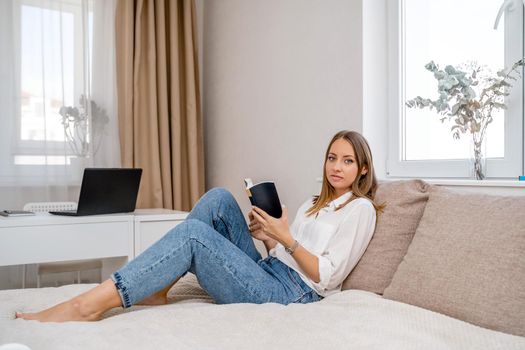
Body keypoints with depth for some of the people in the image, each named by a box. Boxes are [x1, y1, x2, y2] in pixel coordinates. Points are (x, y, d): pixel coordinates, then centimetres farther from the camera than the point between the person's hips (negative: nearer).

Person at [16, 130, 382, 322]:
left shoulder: (360, 209, 0)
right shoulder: (315, 203, 25)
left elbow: (326, 276, -9)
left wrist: (285, 237, -13)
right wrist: (267, 235, 2)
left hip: (292, 294, -8)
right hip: (268, 273, 8)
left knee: (194, 232, -25)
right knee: (219, 198, -8)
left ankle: (88, 305, -27)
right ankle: (155, 287, -11)